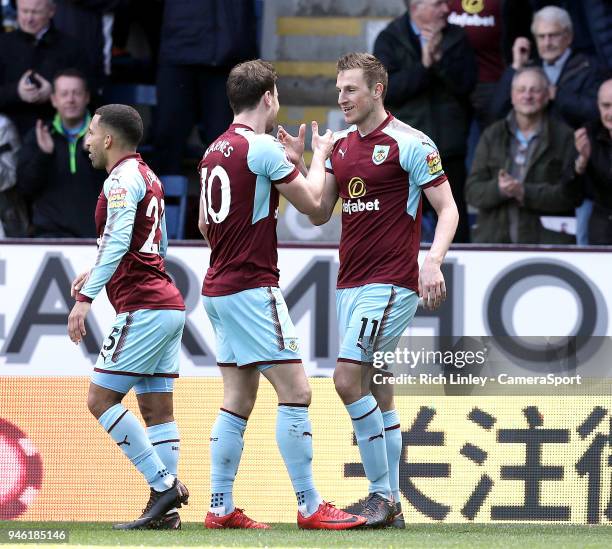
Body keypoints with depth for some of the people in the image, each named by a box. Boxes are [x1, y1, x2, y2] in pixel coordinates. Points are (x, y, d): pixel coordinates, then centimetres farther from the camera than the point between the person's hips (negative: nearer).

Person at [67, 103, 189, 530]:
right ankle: (165, 508, 1)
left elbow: (117, 242, -21)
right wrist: (97, 274, 26)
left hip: (143, 309, -10)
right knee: (157, 410, 6)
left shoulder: (123, 178, -9)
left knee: (101, 398, -7)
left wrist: (87, 297, -24)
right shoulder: (148, 178, 20)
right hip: (169, 306, 10)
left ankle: (164, 484, -13)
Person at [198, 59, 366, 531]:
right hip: (253, 288, -9)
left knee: (238, 401, 10)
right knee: (296, 392, -7)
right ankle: (310, 507, -7)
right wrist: (320, 156, 12)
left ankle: (221, 508, 8)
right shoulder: (263, 147, -13)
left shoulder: (215, 150, 12)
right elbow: (311, 202, -4)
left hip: (218, 288, 9)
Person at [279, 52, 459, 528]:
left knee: (348, 379, -16)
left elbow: (448, 209, -9)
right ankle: (391, 505, 11)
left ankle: (382, 493, -8)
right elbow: (319, 214, 13)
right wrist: (296, 164, 0)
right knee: (376, 391, 8)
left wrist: (433, 261, -24)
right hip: (350, 283, 8)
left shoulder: (411, 144, -8)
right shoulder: (340, 146, 13)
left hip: (391, 283, -8)